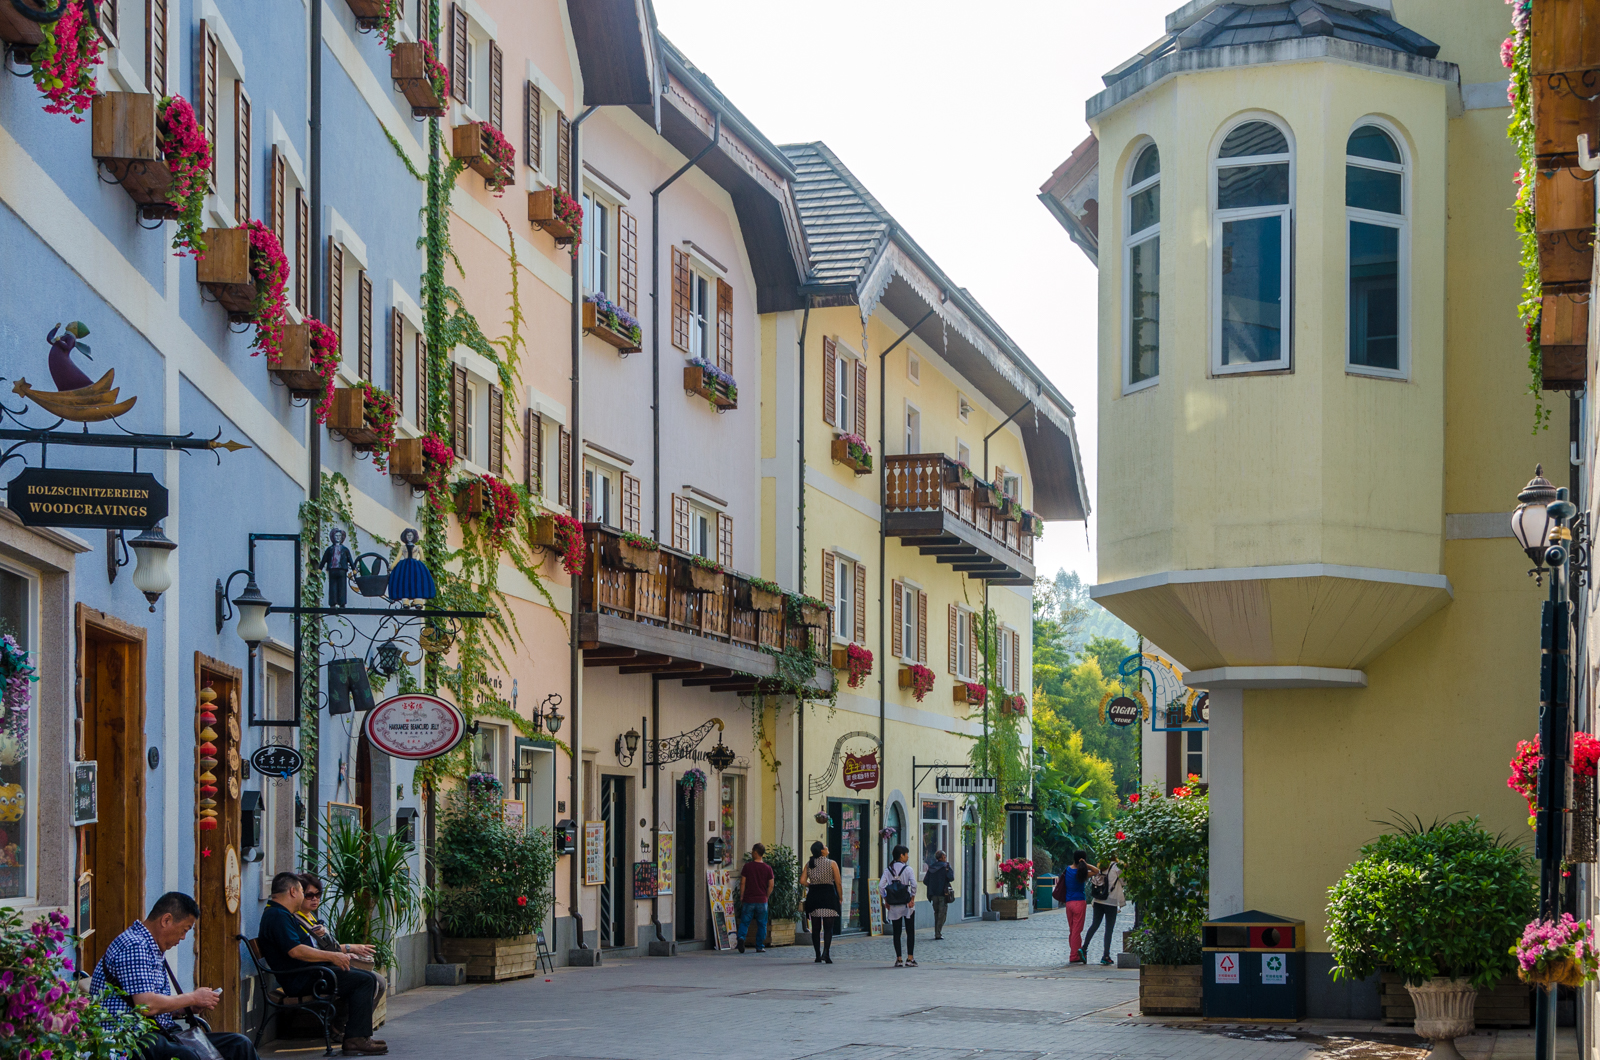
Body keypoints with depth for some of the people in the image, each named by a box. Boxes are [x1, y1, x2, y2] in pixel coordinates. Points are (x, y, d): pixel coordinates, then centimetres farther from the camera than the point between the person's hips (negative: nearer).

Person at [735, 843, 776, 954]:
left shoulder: (747, 866, -4)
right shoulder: (767, 868, 0)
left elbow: (742, 883, -3)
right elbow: (771, 885, 2)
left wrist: (741, 897, 6)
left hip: (748, 899, -1)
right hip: (762, 900, 1)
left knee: (744, 922, 5)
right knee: (761, 924, 9)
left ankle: (741, 937, -20)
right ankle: (760, 947, 10)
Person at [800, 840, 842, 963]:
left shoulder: (809, 864, 6)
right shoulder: (832, 864, -3)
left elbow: (802, 881, -1)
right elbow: (838, 883, -4)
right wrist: (840, 898, 6)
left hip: (813, 895, 3)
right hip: (828, 895, -3)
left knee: (815, 928, 9)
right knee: (828, 927, -3)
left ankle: (818, 955, 9)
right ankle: (825, 952, -19)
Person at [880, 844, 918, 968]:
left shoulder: (888, 870, 4)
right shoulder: (907, 869, -7)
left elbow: (881, 886, -4)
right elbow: (914, 884, -20)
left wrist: (886, 901, 2)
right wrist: (912, 899, -9)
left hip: (893, 906, 3)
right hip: (907, 905, -3)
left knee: (896, 932, 8)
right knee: (910, 932, 5)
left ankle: (898, 959, 5)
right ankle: (910, 959, 1)